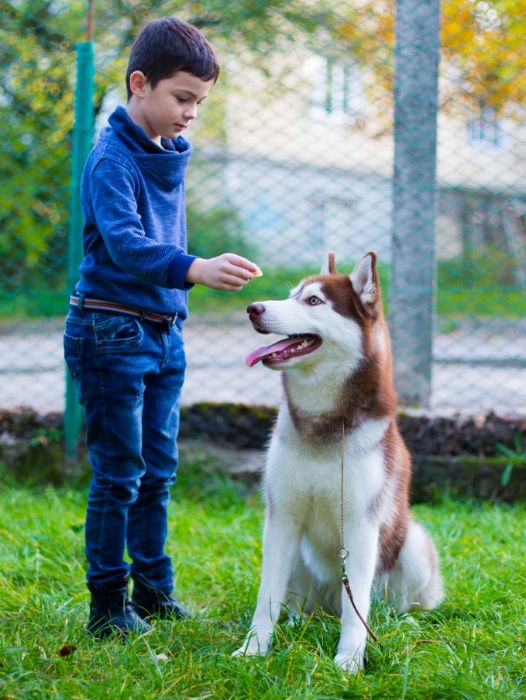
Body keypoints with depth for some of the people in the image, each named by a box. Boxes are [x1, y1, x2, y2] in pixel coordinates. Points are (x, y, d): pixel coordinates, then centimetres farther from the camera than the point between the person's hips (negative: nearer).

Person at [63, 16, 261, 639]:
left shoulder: (170, 155, 11)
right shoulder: (111, 160, -15)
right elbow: (124, 244, -29)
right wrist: (196, 269, -43)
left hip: (163, 331, 8)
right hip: (112, 333, -8)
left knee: (159, 469, 12)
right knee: (119, 474, -3)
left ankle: (153, 589, 23)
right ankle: (108, 604, 6)